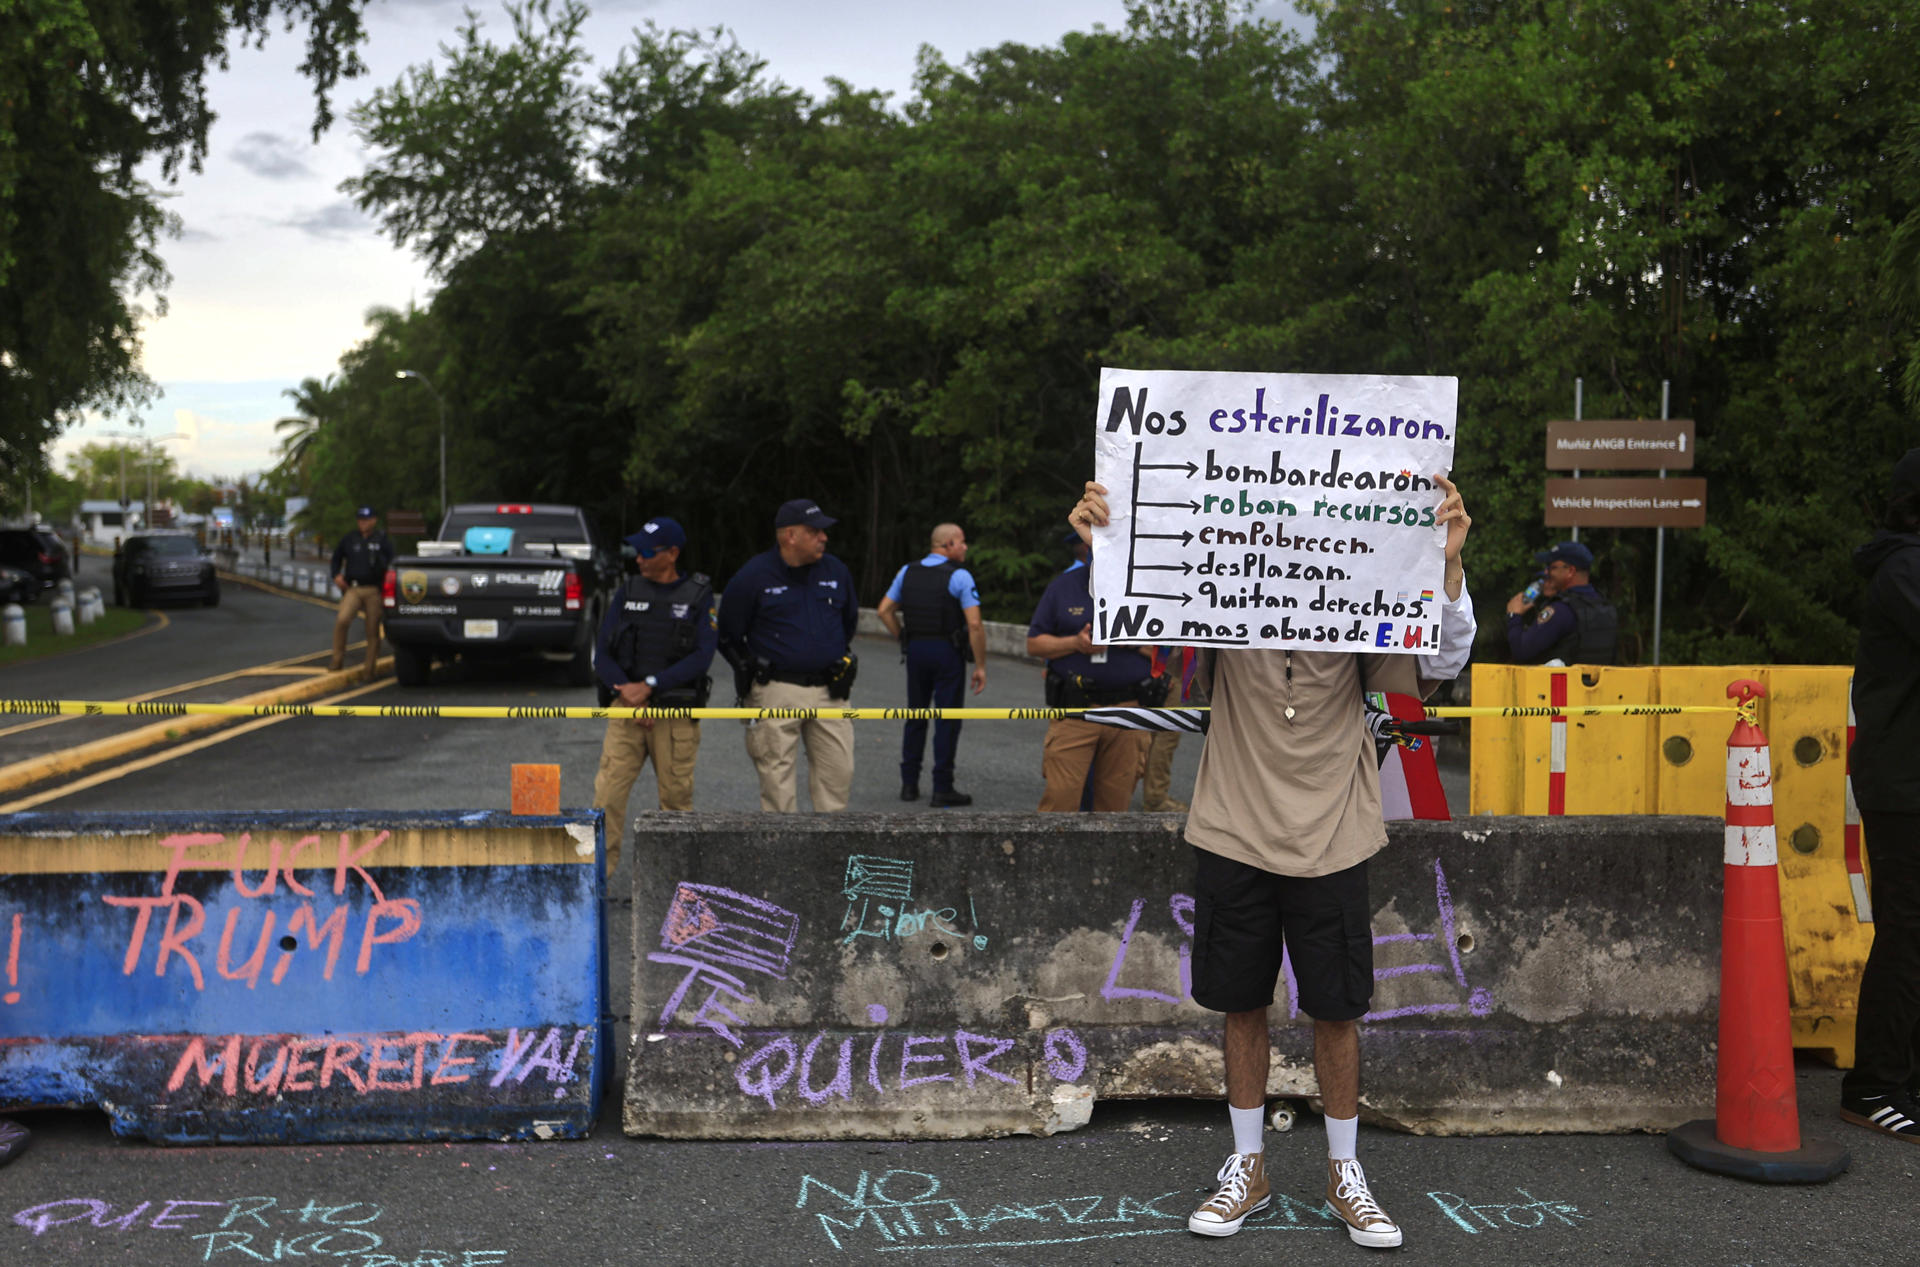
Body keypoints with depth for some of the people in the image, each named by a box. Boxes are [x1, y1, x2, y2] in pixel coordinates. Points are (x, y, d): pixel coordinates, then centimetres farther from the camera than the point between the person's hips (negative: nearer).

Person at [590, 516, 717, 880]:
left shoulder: (699, 596, 1)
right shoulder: (628, 591, 9)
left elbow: (701, 656, -10)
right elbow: (602, 654, 7)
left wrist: (649, 685, -16)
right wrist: (626, 691, -9)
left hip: (676, 711, -2)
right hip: (626, 709, 2)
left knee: (676, 795, 2)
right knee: (607, 792, -6)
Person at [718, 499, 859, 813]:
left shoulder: (836, 571, 8)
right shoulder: (753, 576, -5)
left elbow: (850, 620, 26)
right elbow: (727, 636, 4)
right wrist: (752, 670, 3)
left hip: (828, 690, 4)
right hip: (777, 693, -4)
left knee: (839, 769, 3)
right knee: (777, 775, 0)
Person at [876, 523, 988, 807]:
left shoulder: (907, 572, 7)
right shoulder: (960, 576, -11)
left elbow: (885, 610, 10)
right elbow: (975, 624, -16)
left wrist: (904, 640, 14)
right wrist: (980, 665, -11)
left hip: (916, 650, 5)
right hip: (948, 653, -5)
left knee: (915, 717, 15)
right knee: (947, 721, 1)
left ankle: (909, 784, 17)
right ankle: (942, 789, 2)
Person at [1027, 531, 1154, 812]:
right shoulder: (1064, 586, 9)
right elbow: (1034, 644, 8)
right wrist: (1075, 643, -9)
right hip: (1073, 707, -1)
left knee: (1114, 804, 5)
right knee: (1059, 799, -8)